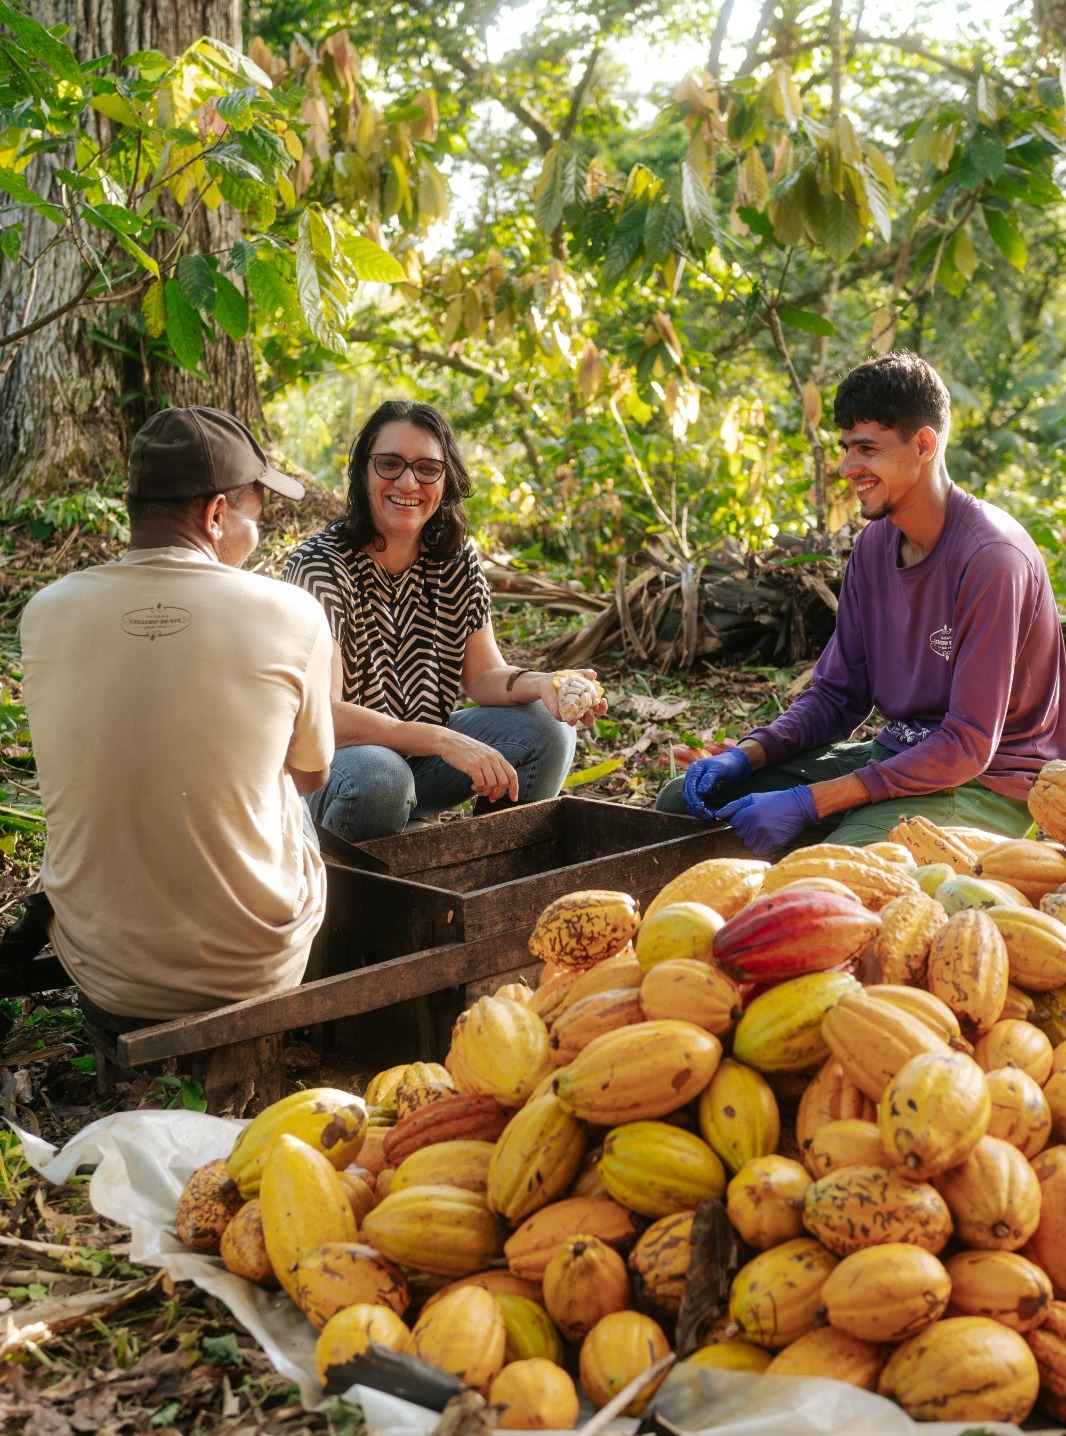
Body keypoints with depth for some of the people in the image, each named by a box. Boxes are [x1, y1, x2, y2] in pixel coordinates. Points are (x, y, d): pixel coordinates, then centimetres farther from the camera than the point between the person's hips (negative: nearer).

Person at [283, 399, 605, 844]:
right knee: (379, 780, -38)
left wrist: (541, 684, -23)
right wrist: (445, 742, -36)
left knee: (548, 733, -11)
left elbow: (483, 674, 0)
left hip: (421, 752, 6)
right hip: (333, 760, -6)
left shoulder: (457, 560, -1)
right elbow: (323, 715, -26)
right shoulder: (320, 565, -19)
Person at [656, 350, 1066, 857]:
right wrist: (745, 756, -10)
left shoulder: (991, 557, -21)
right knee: (683, 800, -2)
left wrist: (810, 802, -27)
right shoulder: (875, 542, 3)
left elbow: (969, 745, -23)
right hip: (896, 756, 7)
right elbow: (836, 693, 9)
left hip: (988, 784, -7)